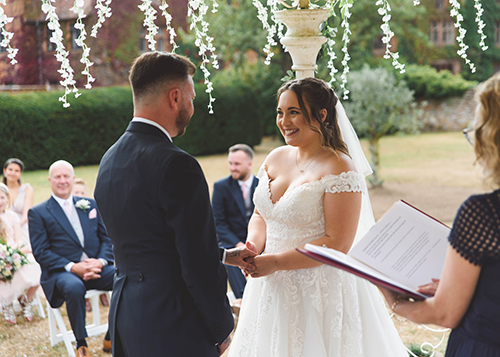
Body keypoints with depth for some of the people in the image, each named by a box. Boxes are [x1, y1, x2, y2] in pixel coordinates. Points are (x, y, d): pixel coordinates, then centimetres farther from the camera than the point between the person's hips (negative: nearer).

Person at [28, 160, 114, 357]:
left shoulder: (90, 204, 18)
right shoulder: (38, 213, 7)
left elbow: (107, 238, 14)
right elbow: (41, 252, -2)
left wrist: (100, 261, -8)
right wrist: (73, 267, -16)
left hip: (96, 267, 4)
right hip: (61, 272, -3)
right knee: (74, 288, -40)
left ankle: (111, 339, -9)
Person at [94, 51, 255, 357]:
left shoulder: (110, 160, 8)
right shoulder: (176, 166, -19)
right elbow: (198, 265, -18)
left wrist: (224, 256, 20)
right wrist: (221, 330, -4)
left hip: (124, 319, 8)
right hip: (173, 331, -8)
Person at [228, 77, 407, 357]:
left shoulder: (340, 169, -15)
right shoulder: (276, 159, 6)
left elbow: (338, 244, -19)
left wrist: (276, 262, -20)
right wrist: (253, 245, -6)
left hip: (322, 291, -6)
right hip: (273, 289, 7)